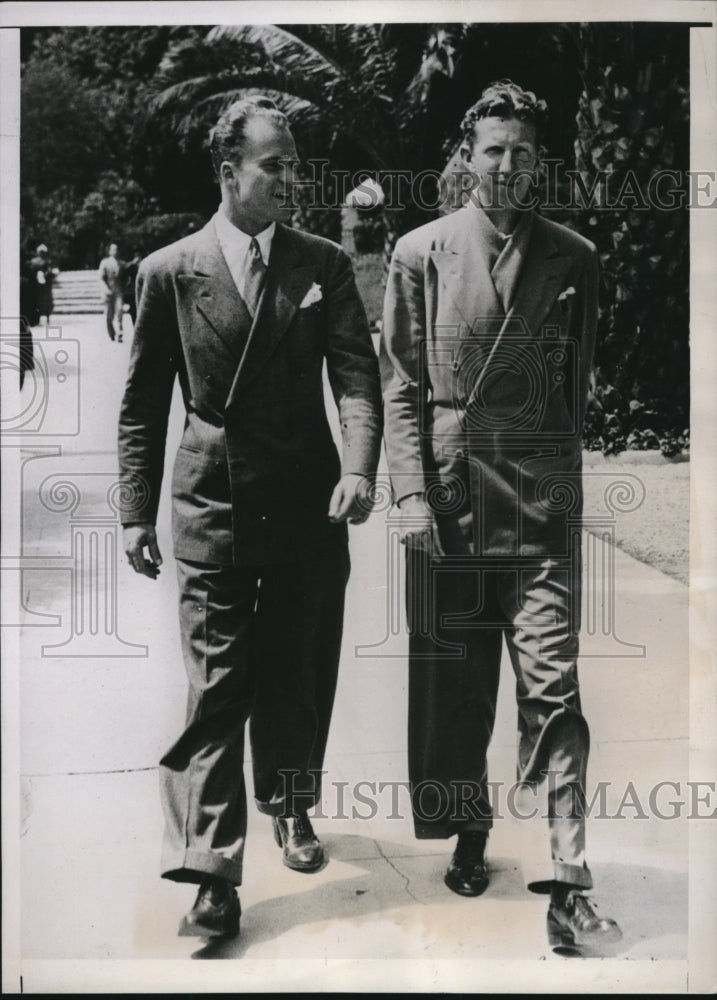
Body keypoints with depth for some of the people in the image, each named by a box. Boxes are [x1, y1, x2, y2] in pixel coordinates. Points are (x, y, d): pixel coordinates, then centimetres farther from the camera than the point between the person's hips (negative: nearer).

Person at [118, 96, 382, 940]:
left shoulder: (323, 266, 5)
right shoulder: (169, 272, 1)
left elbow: (356, 376, -4)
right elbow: (143, 404, 5)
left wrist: (358, 469, -21)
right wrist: (137, 510, 0)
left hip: (310, 506, 2)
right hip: (213, 510, -2)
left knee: (299, 674, 14)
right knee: (216, 689, -4)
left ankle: (289, 806, 39)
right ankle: (212, 876, 0)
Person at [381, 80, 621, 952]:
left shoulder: (573, 258, 7)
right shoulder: (421, 252, 5)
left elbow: (586, 386, 7)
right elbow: (401, 384, 2)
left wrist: (576, 483, 2)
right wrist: (411, 491, -6)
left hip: (543, 495, 0)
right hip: (449, 493, 1)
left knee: (551, 687, -4)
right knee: (451, 678, 9)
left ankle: (566, 888, 1)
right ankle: (468, 837, 29)